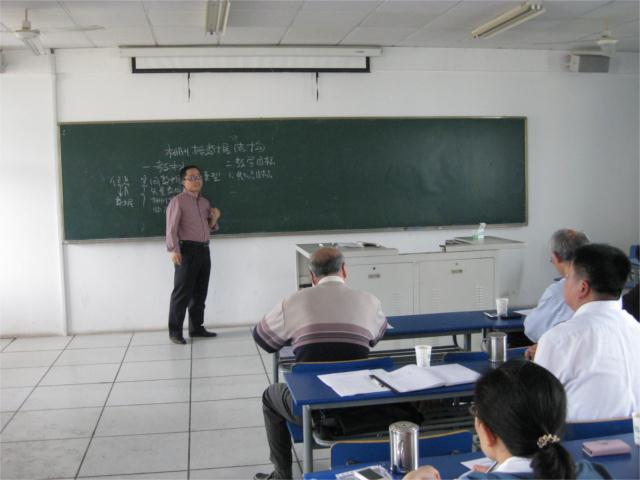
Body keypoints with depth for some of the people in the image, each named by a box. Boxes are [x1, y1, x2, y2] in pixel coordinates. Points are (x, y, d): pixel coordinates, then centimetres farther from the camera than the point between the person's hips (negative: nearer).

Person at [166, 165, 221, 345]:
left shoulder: (205, 202, 17)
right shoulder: (177, 201, -5)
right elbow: (171, 228, -12)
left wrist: (214, 219, 3)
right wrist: (173, 250, -23)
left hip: (204, 250, 7)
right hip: (187, 250, -7)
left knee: (200, 292, 12)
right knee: (182, 292, -6)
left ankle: (196, 327, 23)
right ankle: (175, 331, 1)